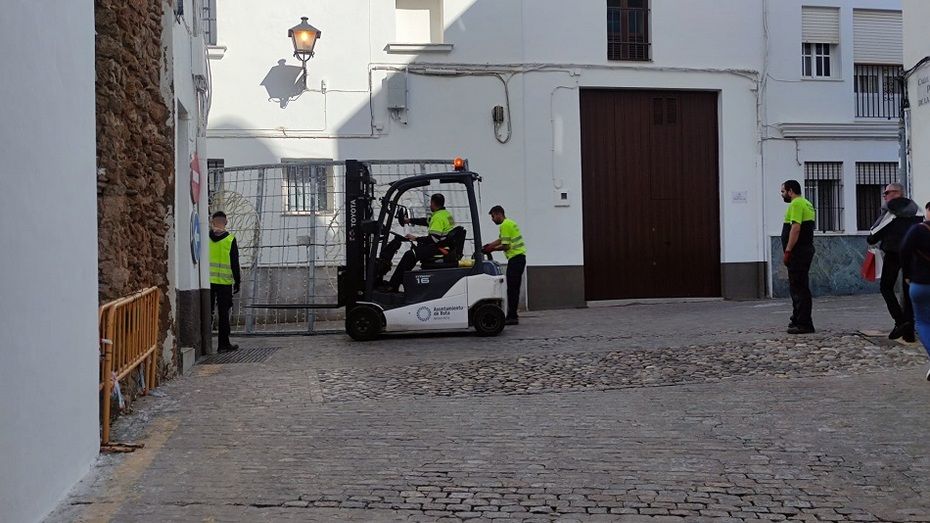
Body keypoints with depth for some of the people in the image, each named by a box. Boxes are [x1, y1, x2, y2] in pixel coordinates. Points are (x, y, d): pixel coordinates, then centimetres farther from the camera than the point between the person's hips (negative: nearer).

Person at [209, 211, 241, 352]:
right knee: (223, 314, 4)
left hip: (207, 281, 2)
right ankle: (223, 344, 7)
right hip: (224, 282, -2)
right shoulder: (230, 239, -5)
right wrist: (237, 281, 3)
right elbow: (235, 263, -3)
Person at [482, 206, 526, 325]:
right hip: (519, 257, 10)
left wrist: (492, 249, -5)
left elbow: (506, 246, -16)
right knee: (514, 288, 11)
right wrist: (488, 246, 13)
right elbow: (500, 240, 23)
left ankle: (512, 317, -8)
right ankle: (512, 316, 14)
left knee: (512, 288, -9)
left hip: (515, 258, -10)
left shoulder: (505, 225, -13)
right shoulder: (510, 223, 19)